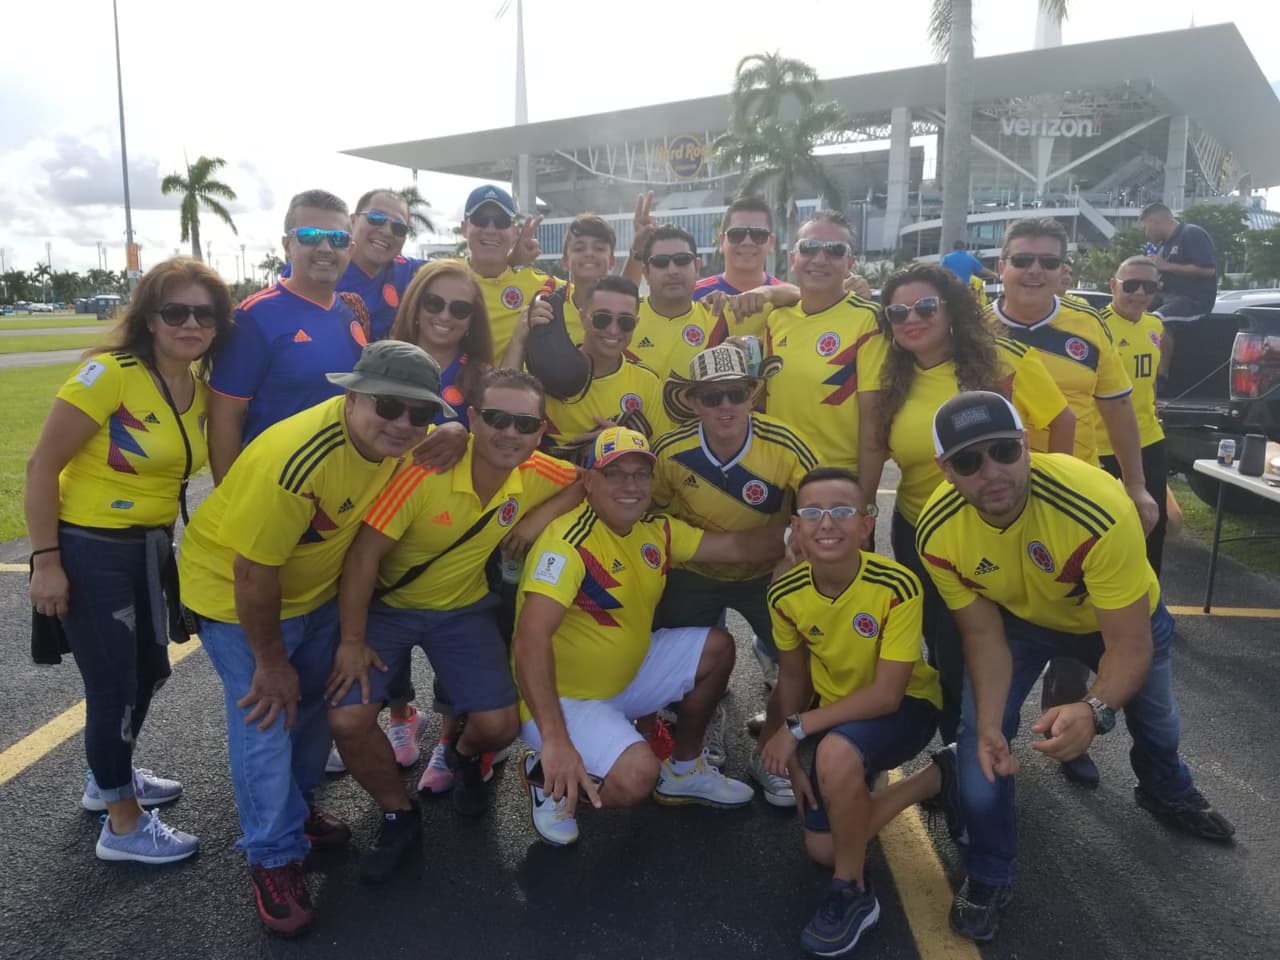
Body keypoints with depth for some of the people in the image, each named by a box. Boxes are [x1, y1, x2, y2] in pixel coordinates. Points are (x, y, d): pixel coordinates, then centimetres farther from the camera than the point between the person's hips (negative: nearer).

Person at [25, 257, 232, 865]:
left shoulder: (201, 386, 0)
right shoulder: (110, 372, -20)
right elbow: (42, 466, -18)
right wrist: (45, 561, -17)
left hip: (151, 547, 8)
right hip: (90, 549, -8)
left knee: (148, 671, 22)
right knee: (114, 685, 2)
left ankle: (108, 779, 47)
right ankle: (123, 825, 22)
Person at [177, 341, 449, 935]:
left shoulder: (395, 439, -16)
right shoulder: (297, 461, -38)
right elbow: (253, 573, -28)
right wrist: (271, 663, -17)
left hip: (314, 587, 7)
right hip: (236, 591, -7)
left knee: (312, 703, 18)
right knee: (267, 720, -6)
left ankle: (295, 806, 41)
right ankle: (273, 858, 14)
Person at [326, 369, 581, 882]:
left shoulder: (536, 475, -17)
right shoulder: (426, 469, -30)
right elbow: (365, 554, -24)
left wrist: (543, 514, -20)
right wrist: (352, 641, -20)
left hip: (464, 609, 3)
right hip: (388, 605, -2)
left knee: (498, 725, -10)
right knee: (348, 719, -19)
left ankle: (462, 754, 30)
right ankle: (399, 816, 10)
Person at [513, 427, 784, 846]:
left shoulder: (656, 531, -1)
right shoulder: (569, 541, -27)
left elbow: (736, 545, 2)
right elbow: (531, 640, -37)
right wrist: (555, 740, -44)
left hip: (626, 673, 9)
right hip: (564, 696, -8)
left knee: (716, 647, 9)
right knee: (638, 775, -30)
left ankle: (683, 771, 26)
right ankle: (548, 779, 2)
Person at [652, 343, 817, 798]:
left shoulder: (784, 446, -27)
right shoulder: (671, 452, -22)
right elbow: (653, 512, -2)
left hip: (768, 573, -1)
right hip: (694, 573, 1)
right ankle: (707, 722, 43)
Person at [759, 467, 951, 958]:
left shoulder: (897, 586, -31)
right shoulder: (785, 593, -17)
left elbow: (887, 694, -29)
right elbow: (793, 675, 0)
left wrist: (796, 728, -27)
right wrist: (790, 756, -7)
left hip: (908, 703, -5)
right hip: (838, 712, 6)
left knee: (836, 753, -37)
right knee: (822, 848, 3)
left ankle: (852, 893, -11)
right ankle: (937, 778, 22)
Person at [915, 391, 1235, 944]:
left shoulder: (1097, 509, -45)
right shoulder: (938, 534, -33)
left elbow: (1131, 645, -38)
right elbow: (984, 635, -20)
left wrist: (1095, 710, -55)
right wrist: (989, 724, -32)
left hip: (1125, 614, 0)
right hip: (1018, 619, 1)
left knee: (1155, 718, 25)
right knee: (979, 740, -14)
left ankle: (1166, 792, 63)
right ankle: (988, 877, 12)